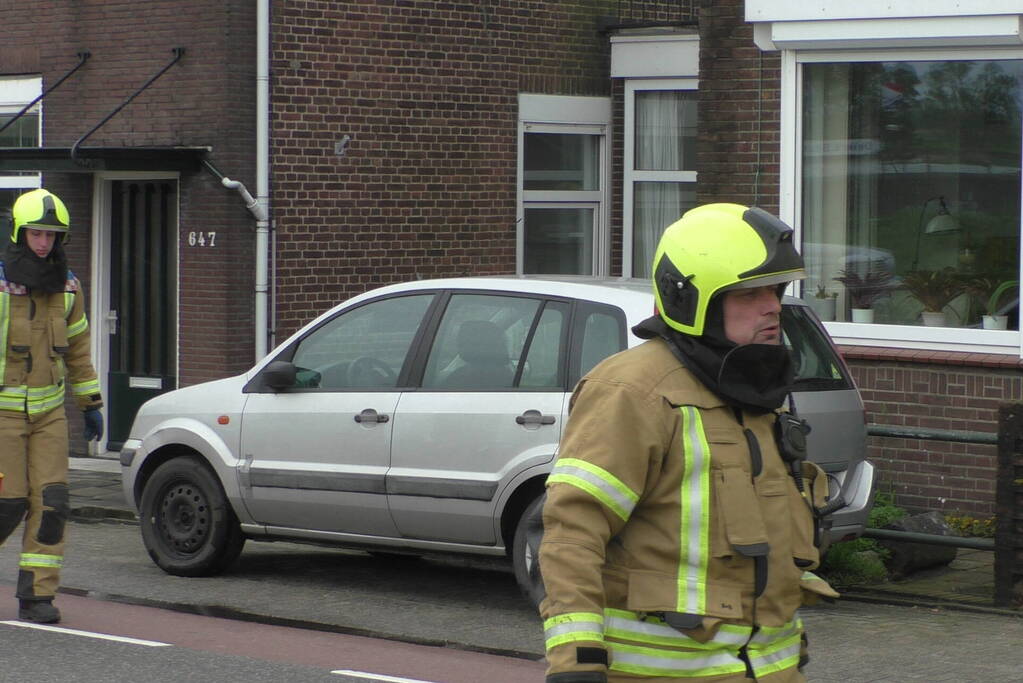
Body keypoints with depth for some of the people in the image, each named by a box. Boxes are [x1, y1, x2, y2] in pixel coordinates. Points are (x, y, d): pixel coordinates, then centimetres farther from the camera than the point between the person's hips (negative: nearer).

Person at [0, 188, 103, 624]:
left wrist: (90, 405, 16)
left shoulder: (67, 288, 6)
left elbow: (77, 349, 16)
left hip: (49, 411, 4)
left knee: (50, 502, -5)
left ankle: (37, 596, 0)